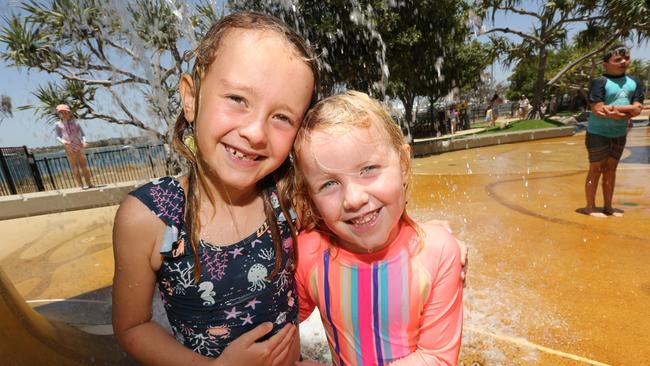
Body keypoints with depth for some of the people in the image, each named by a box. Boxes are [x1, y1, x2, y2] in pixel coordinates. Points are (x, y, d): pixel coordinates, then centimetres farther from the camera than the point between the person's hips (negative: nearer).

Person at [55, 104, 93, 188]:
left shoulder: (75, 122, 14)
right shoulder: (58, 124, 13)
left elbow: (82, 134, 10)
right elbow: (57, 136, 6)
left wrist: (84, 141, -10)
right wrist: (63, 141, -16)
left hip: (79, 147, 0)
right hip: (69, 148, 0)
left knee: (84, 166, 0)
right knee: (74, 168, -2)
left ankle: (89, 184, 4)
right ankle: (81, 186, -2)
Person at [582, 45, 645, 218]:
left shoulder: (634, 82, 8)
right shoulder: (600, 82, -11)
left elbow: (637, 109, -1)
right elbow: (598, 110, -19)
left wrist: (615, 108, -17)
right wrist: (626, 114, -11)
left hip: (620, 135, 6)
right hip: (598, 134, -6)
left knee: (610, 170, 13)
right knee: (595, 170, -1)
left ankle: (608, 206, 22)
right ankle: (590, 207, 8)